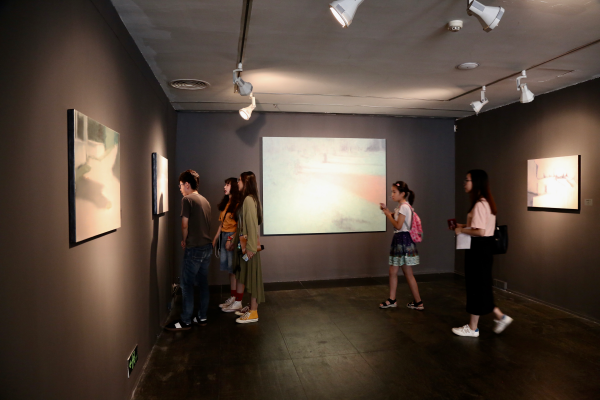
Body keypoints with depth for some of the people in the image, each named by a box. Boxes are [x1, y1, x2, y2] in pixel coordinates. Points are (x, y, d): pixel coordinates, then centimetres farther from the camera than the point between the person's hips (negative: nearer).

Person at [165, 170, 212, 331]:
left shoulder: (187, 199, -10)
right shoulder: (205, 200, 13)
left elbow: (185, 225, -11)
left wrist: (184, 241, 6)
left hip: (194, 248, -8)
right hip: (207, 246, 8)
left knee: (187, 285, 0)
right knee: (203, 283, 12)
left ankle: (185, 322, 7)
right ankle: (202, 317, 20)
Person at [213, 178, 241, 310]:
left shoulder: (238, 204, -11)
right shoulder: (225, 203, 16)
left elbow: (239, 224, -16)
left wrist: (231, 239, -19)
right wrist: (215, 238, 17)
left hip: (233, 237, -8)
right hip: (224, 236, 8)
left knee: (234, 269, -4)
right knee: (230, 269, 9)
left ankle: (237, 300, 3)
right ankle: (232, 297, 15)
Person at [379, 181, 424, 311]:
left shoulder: (404, 207, -16)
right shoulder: (401, 206, 13)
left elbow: (398, 226, -21)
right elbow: (396, 221, 17)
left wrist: (388, 214, -10)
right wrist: (387, 210, 8)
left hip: (403, 240, -10)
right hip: (398, 239, 10)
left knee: (408, 274, 0)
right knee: (393, 272, 11)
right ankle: (392, 300, 17)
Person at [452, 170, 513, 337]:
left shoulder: (479, 204, -20)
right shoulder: (486, 202, 12)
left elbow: (480, 231, -26)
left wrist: (462, 230, -13)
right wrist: (463, 226, 12)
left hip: (479, 248, -10)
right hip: (484, 247, 10)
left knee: (476, 286, 2)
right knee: (480, 286, 18)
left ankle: (472, 328, 15)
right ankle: (500, 317, 23)